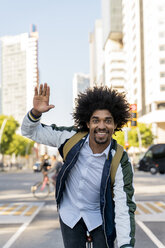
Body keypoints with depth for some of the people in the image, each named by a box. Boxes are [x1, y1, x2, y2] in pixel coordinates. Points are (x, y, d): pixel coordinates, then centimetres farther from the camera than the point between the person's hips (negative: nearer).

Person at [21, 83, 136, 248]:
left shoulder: (121, 162, -24)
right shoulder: (72, 138, -17)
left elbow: (124, 207, -25)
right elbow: (31, 132, -6)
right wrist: (36, 111, -28)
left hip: (101, 217, -1)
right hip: (70, 213, 2)